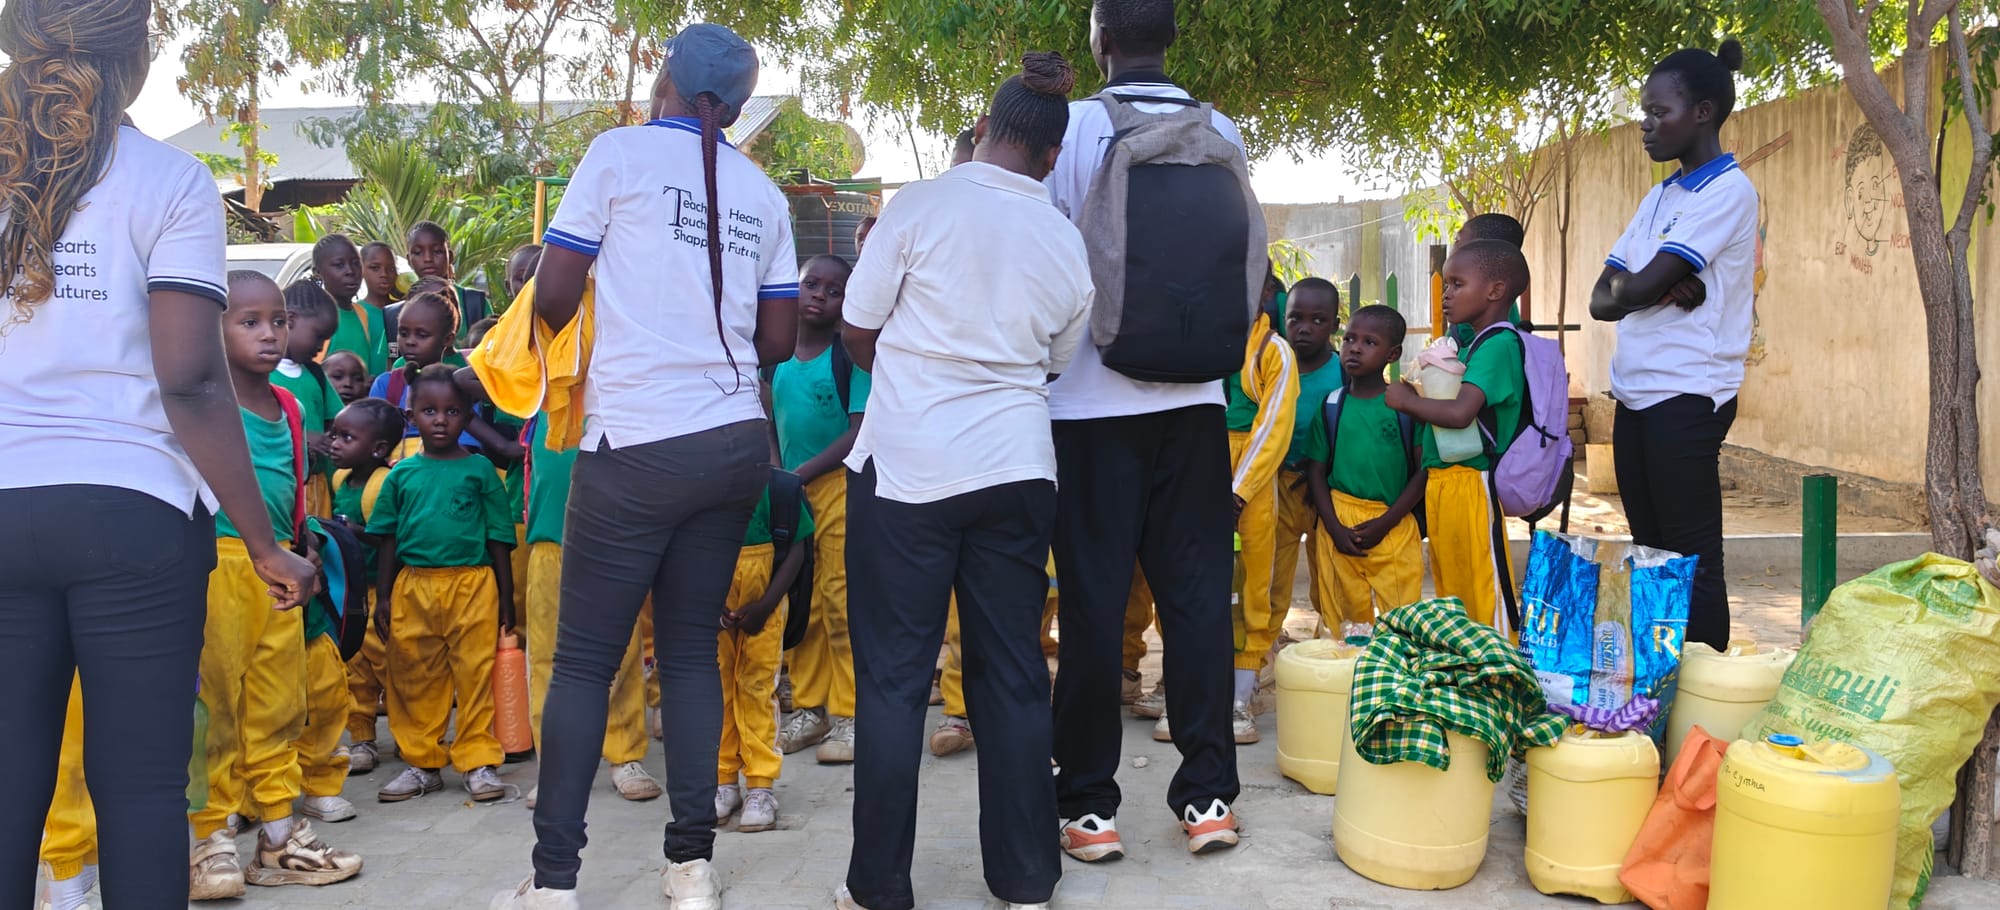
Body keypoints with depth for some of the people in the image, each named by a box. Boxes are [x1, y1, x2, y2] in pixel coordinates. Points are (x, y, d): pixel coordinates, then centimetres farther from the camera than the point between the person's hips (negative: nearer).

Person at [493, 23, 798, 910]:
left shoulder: (620, 152, 0)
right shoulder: (762, 193, 12)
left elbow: (553, 298, -1)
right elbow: (778, 339, 12)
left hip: (635, 444, -4)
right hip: (734, 440, 5)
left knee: (583, 659, 2)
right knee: (690, 649, 11)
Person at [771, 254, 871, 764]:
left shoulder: (850, 355, -6)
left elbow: (860, 431, -11)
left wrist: (801, 473, -16)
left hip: (838, 485, -5)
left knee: (841, 601, -3)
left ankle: (848, 716, 5)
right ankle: (808, 708, 21)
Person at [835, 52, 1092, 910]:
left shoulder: (919, 206, -6)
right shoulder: (1067, 243, 5)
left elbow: (858, 332, 0)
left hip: (906, 462, -3)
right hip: (1015, 468, 3)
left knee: (893, 676, 4)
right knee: (1013, 674, 10)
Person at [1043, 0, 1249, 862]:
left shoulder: (1071, 127, -6)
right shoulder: (1221, 134, 4)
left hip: (1091, 396, -3)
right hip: (1192, 397, 3)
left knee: (1094, 598, 3)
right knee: (1196, 589, 8)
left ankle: (1089, 806, 9)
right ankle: (1208, 792, 13)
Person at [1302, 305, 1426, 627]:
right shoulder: (1330, 406, 4)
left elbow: (1423, 471, -2)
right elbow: (1316, 471, 6)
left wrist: (1383, 523, -10)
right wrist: (1335, 529, -5)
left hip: (1394, 526, -2)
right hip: (1339, 523, 2)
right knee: (1343, 621, 8)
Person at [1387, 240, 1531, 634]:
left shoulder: (1498, 345, -15)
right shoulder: (1472, 344, 15)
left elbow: (1460, 412, -27)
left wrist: (1405, 400, -13)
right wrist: (1420, 390, 4)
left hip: (1472, 485, -10)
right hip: (1441, 483, 10)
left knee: (1484, 594, -4)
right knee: (1452, 589, 17)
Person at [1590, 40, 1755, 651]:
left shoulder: (1727, 190, -9)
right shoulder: (1659, 197, 17)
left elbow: (1640, 288, -18)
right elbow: (1602, 301, 9)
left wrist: (1636, 285, 4)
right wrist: (1669, 287, -9)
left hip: (1687, 397, -8)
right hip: (1636, 394, 8)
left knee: (1692, 561, -4)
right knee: (1651, 553, 11)